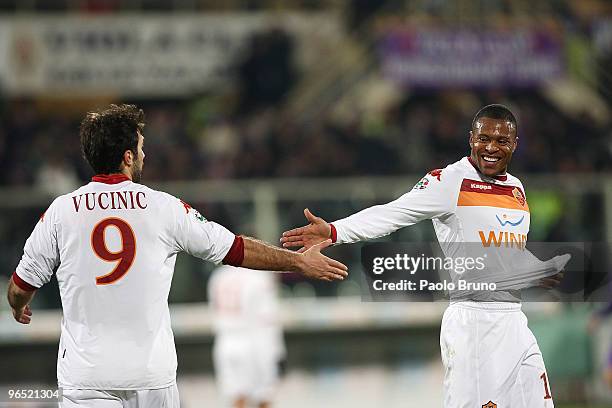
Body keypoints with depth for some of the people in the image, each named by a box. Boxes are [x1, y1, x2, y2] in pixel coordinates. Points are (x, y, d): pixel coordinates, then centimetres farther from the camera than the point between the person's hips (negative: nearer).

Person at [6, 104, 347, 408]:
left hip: (87, 376, -1)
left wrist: (19, 309, 33)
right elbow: (238, 251, 7)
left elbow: (21, 286, 8)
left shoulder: (60, 212, 0)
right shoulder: (164, 207, 0)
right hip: (152, 373, 1)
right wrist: (300, 261, 20)